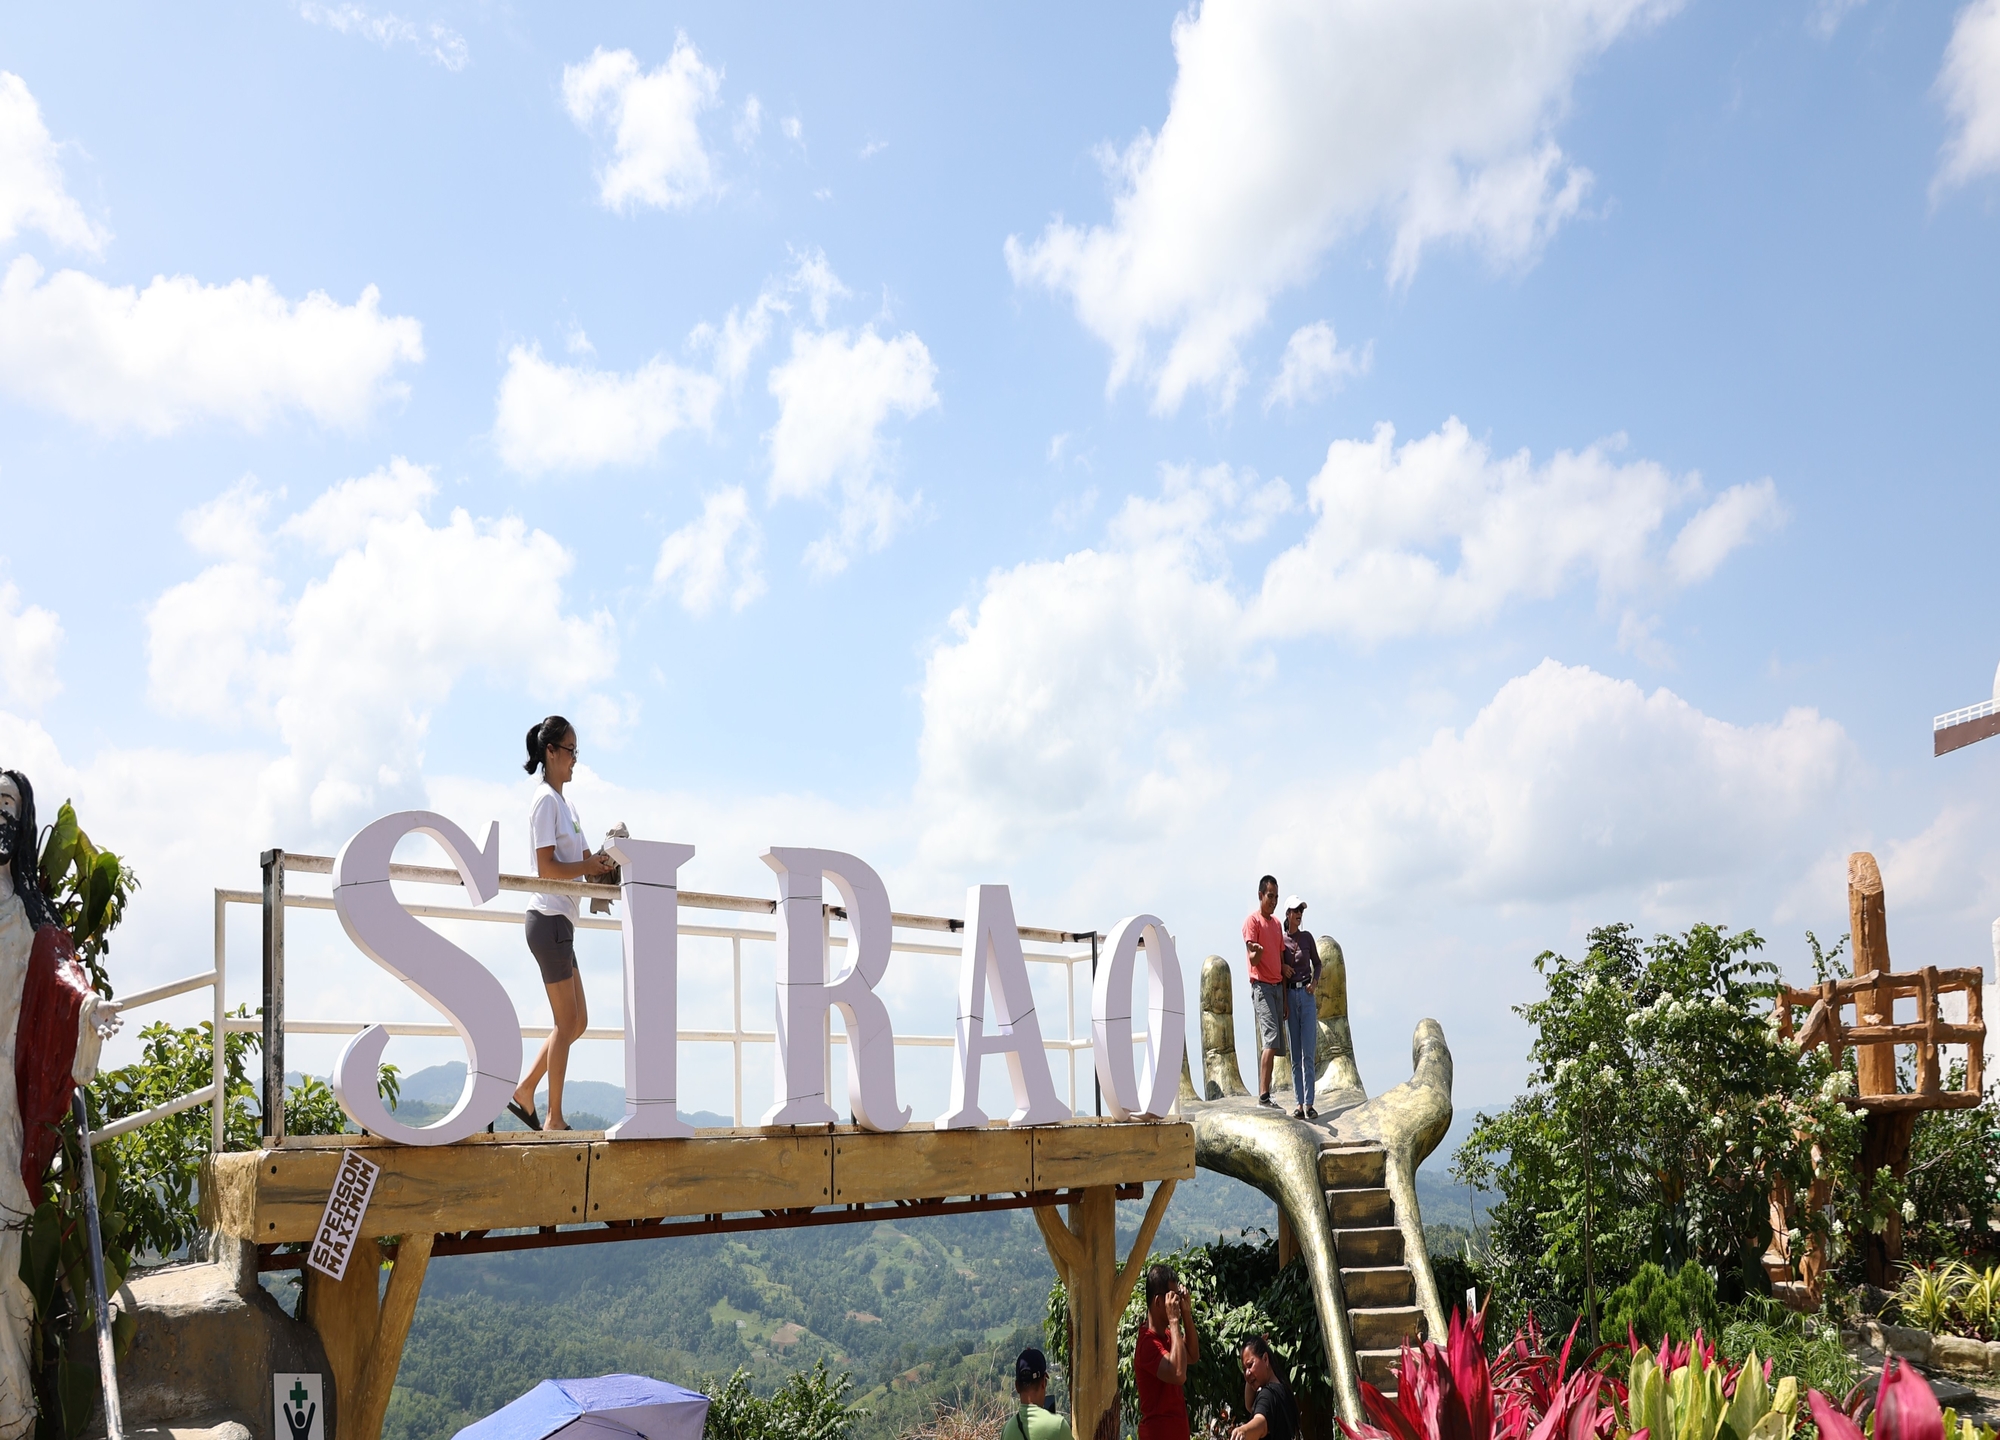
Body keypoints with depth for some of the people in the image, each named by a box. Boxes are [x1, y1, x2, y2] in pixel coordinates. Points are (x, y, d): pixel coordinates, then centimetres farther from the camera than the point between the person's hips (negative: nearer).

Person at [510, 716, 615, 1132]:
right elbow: (547, 867, -18)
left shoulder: (563, 801, 18)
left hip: (560, 921, 9)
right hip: (549, 918, -9)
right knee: (567, 1021, -4)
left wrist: (598, 863, 1)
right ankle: (554, 1118, 3)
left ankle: (524, 1090, 18)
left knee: (576, 1021, 12)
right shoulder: (546, 800, -10)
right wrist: (591, 867, -12)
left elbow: (579, 859, 20)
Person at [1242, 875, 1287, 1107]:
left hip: (1278, 986, 8)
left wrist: (1285, 997, 18)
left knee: (1275, 1043, 4)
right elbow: (1253, 959, -12)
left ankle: (1265, 1093, 7)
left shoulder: (1277, 924, 19)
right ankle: (1263, 1095, -22)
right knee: (1271, 1038, -19)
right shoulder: (1253, 920, -5)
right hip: (1261, 986, -8)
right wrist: (1257, 952, -38)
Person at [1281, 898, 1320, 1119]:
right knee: (1295, 1055, 3)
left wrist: (1315, 981, -1)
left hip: (1307, 995, 0)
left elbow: (1317, 963, 18)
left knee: (1309, 1054, -4)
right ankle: (1298, 1103, 5)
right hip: (1290, 995, 0)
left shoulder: (1307, 937, 6)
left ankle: (1309, 1103, -4)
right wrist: (1283, 1003, -3)